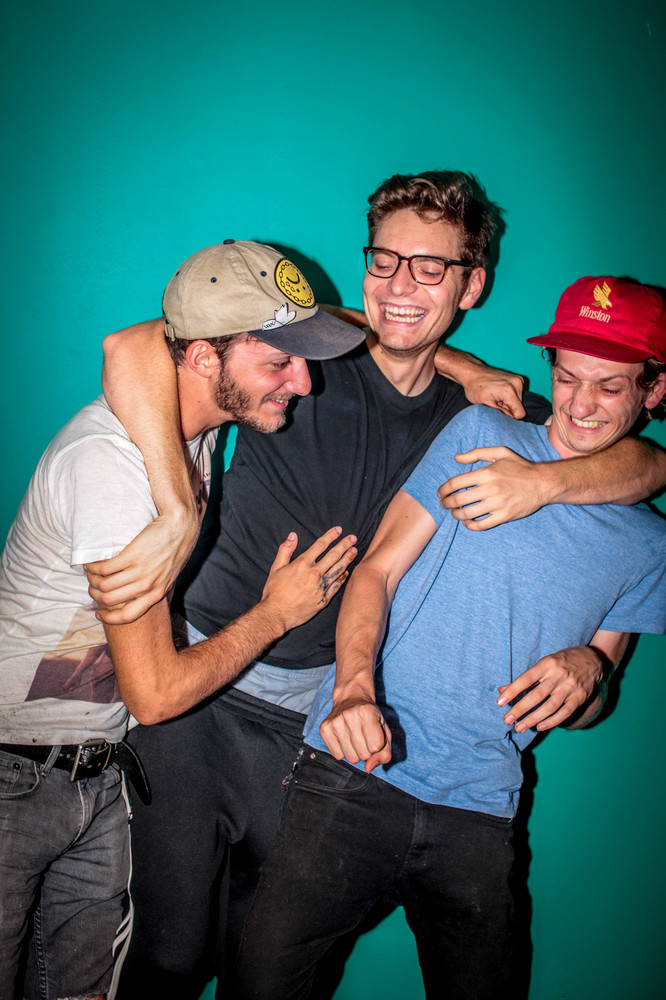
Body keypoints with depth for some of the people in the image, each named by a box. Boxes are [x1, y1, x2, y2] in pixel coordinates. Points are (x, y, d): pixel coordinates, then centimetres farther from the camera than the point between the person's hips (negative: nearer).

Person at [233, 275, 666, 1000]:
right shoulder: (481, 437, 2)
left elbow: (587, 709, 14)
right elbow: (377, 569, -4)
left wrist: (590, 674, -11)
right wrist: (354, 686, -22)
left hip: (477, 814, 3)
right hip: (355, 773, -2)